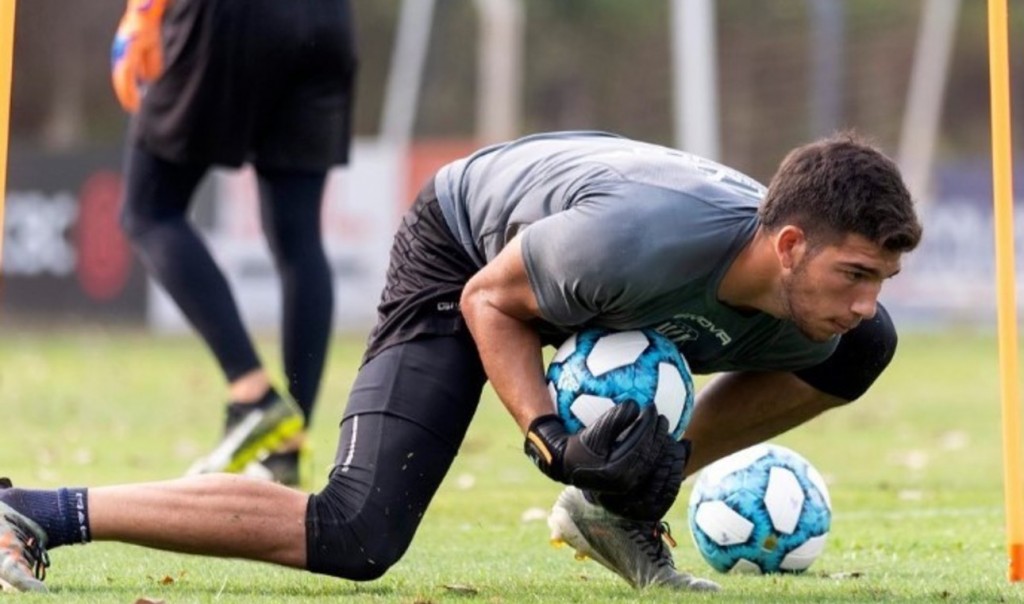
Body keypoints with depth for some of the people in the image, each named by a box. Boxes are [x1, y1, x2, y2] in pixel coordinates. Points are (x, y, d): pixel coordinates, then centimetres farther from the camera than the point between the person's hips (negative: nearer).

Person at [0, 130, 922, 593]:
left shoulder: (808, 307, -22)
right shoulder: (633, 237, -43)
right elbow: (489, 299, -25)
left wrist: (661, 459, -13)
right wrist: (553, 441, -36)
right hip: (470, 253, -7)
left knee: (860, 354, -2)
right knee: (356, 538, -23)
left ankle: (621, 512, 4)